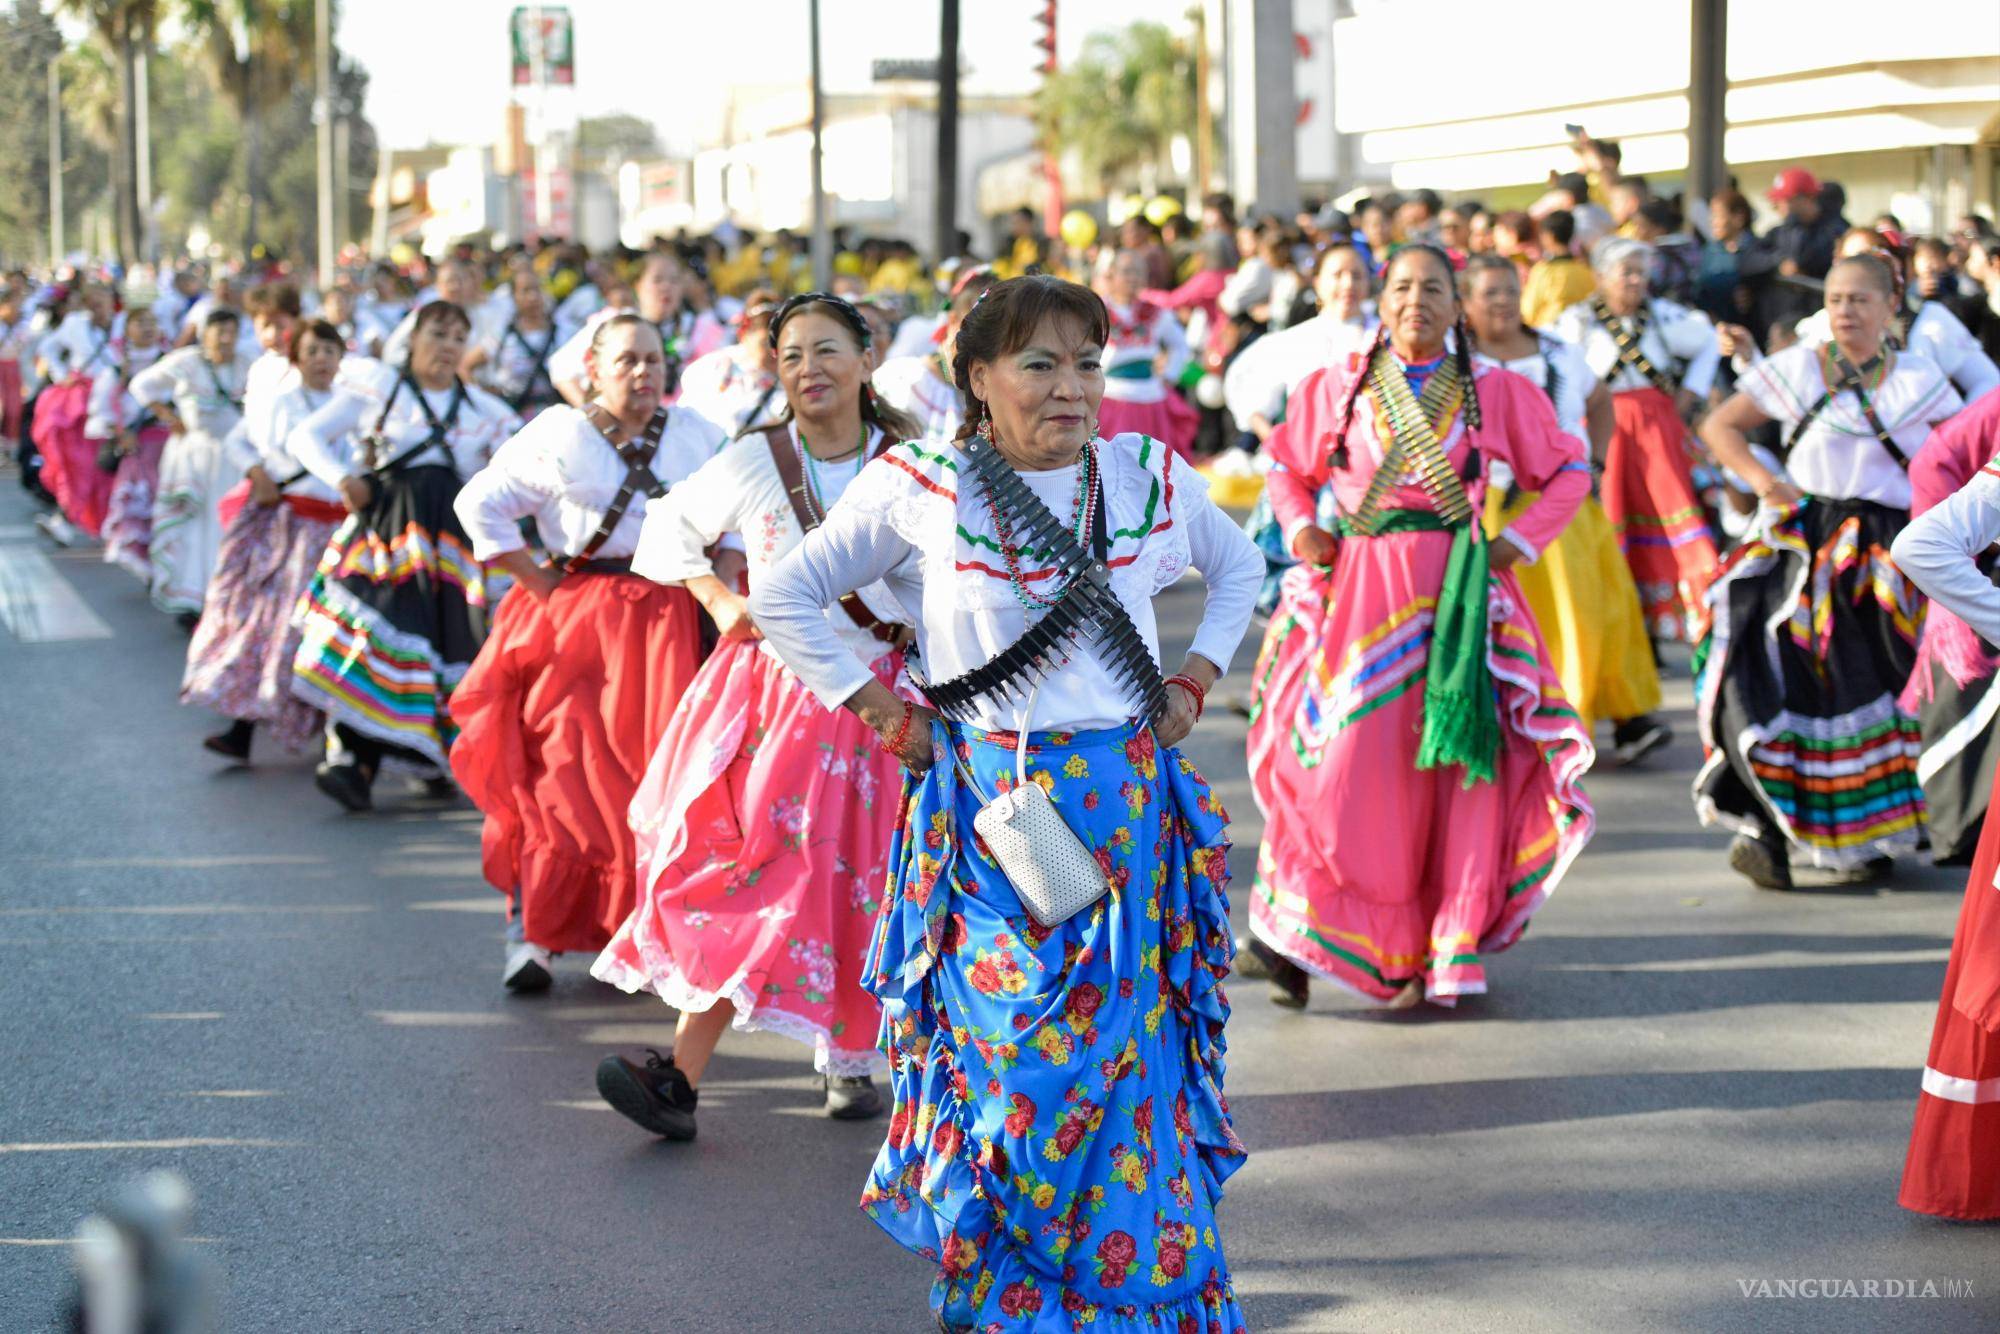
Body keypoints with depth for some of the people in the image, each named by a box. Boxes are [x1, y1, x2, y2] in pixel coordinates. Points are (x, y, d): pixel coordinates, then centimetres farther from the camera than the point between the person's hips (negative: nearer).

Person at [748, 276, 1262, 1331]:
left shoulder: (1149, 480, 4)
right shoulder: (919, 491, -3)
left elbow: (1239, 568, 24)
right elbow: (784, 596, 5)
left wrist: (1193, 685, 11)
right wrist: (884, 712, 0)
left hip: (1127, 802, 2)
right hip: (984, 809, -2)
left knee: (1129, 1057, 3)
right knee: (999, 1056, -1)